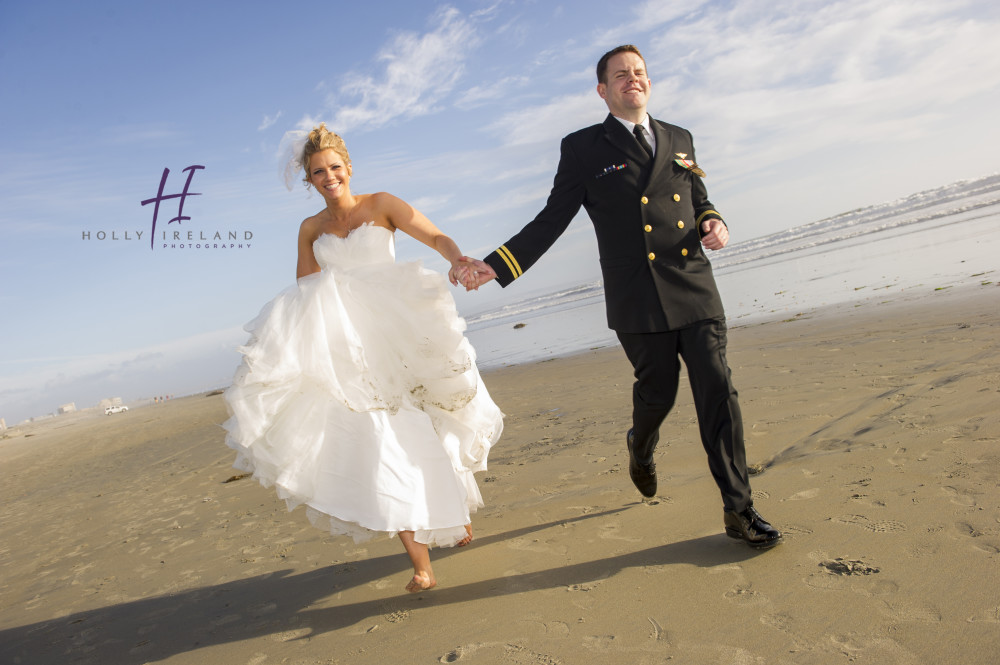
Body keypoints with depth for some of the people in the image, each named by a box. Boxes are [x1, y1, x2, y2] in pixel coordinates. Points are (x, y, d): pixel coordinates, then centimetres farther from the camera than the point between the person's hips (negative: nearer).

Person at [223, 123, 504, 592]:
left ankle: (457, 515, 35)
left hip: (394, 333, -2)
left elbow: (437, 237, -9)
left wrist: (458, 259, -30)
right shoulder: (310, 230, 13)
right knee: (374, 443, -8)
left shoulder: (380, 205, 4)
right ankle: (420, 561, -3)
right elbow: (302, 298, 16)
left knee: (424, 432, 6)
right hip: (344, 347, 2)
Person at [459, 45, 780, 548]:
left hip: (696, 292, 3)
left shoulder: (678, 139, 16)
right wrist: (496, 265, -9)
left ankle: (738, 510, 11)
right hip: (638, 301, -3)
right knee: (657, 393, 8)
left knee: (718, 394, -1)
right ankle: (641, 448, 45)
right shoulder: (583, 148, 4)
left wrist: (712, 222, 1)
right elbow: (552, 219, 1)